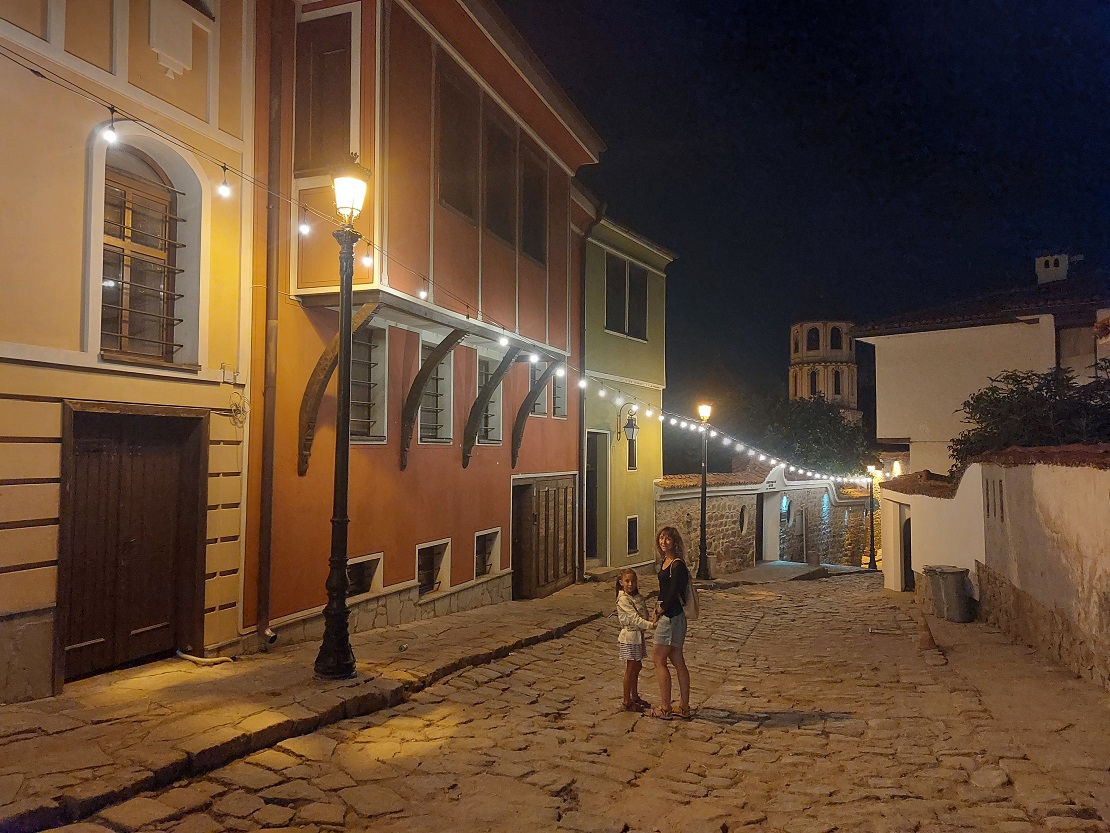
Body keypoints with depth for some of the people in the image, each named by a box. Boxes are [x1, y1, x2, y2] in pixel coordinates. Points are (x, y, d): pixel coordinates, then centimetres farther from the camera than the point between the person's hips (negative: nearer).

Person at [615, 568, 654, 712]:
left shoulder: (637, 597, 10)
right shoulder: (623, 599, -17)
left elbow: (643, 615, 11)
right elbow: (634, 618, -24)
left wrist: (653, 621, -6)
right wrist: (651, 625, -30)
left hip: (638, 635, 8)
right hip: (629, 636, -8)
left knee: (637, 667, 16)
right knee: (631, 668, -1)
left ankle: (635, 696, 29)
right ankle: (627, 702, 8)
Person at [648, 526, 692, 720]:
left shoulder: (678, 565, -17)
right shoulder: (664, 562, 11)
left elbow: (673, 593, -19)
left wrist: (659, 611, -7)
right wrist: (658, 609, 7)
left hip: (671, 617, -9)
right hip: (667, 616, 9)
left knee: (659, 659, -3)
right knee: (677, 661, 12)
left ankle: (665, 709, 5)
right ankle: (684, 707, 20)